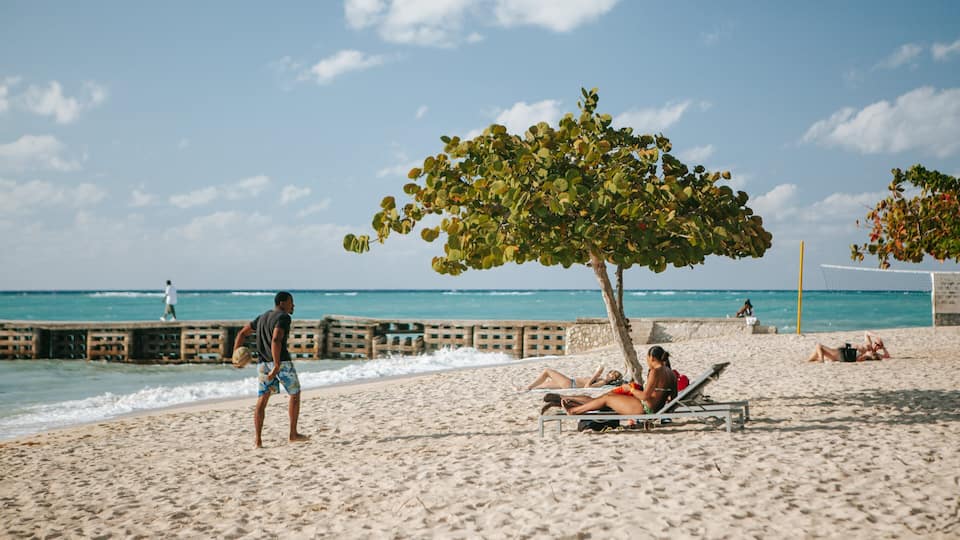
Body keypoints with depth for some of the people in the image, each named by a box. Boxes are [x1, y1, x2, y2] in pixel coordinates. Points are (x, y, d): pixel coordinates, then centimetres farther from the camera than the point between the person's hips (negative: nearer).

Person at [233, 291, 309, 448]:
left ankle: (257, 440, -4)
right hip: (281, 361, -7)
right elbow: (276, 340, -23)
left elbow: (241, 333, 23)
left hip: (263, 363, 7)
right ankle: (293, 434, 14)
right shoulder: (283, 317, -8)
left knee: (261, 401, 5)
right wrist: (277, 367, -25)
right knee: (295, 394, 11)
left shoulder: (262, 317, 20)